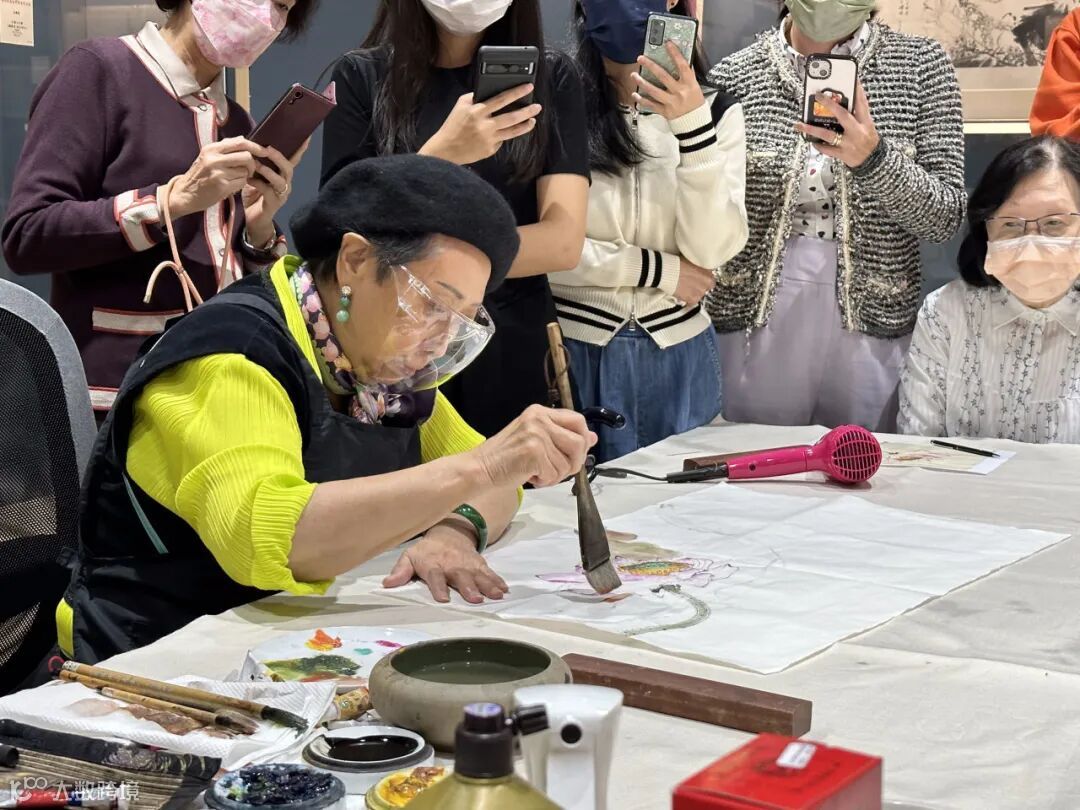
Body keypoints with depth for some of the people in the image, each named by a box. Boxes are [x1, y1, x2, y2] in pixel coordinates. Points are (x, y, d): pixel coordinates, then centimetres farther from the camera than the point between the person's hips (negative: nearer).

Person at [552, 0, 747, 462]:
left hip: (678, 355, 3)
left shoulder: (715, 112, 1)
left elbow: (711, 251, -10)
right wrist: (660, 270, -9)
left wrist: (692, 126, -20)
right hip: (575, 350, -2)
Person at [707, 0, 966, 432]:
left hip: (870, 330, 0)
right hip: (755, 327, 0)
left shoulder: (920, 64, 0)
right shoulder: (734, 76, 0)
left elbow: (945, 218, -5)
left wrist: (873, 157, -20)